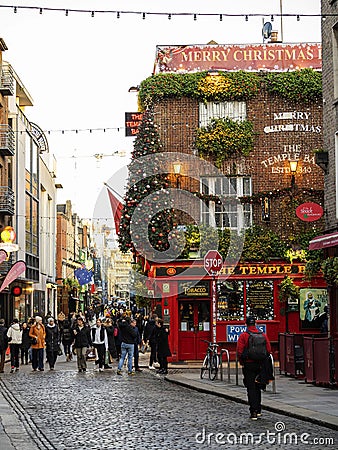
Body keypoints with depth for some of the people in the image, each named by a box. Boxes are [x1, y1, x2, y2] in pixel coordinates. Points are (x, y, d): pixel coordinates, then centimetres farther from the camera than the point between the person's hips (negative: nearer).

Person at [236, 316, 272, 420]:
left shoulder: (243, 336, -9)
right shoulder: (263, 335, 3)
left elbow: (240, 351, -12)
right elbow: (268, 350, 2)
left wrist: (242, 363, 1)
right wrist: (262, 361, 12)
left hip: (248, 365, -4)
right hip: (260, 365, 4)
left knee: (251, 389, -1)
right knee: (257, 387, 19)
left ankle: (253, 412, -7)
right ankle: (258, 410, 24)